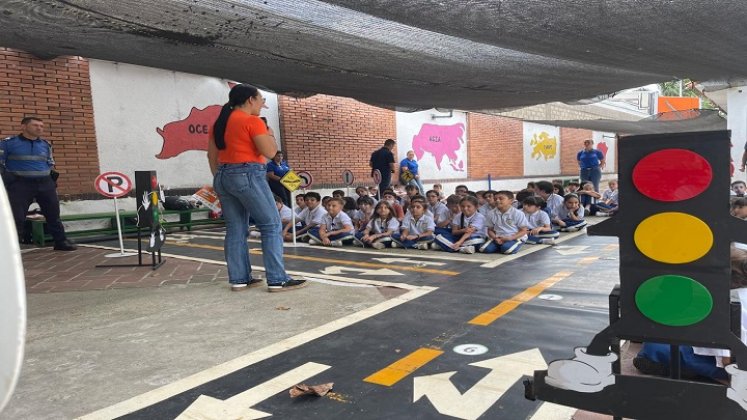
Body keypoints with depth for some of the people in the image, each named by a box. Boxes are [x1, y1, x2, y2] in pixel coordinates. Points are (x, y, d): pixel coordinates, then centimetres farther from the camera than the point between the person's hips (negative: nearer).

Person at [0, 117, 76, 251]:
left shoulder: (46, 144, 12)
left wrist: (52, 177, 13)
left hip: (45, 183, 4)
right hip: (20, 184, -4)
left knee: (53, 214, 8)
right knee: (17, 217, -4)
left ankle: (61, 242, 18)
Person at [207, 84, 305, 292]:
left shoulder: (219, 123, 15)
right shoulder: (252, 121, -9)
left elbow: (212, 156, 17)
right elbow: (270, 152, -13)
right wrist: (270, 135, 5)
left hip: (223, 177, 9)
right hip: (248, 176, -8)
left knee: (235, 229, 9)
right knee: (271, 225, -4)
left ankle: (239, 279, 10)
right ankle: (277, 280, -7)